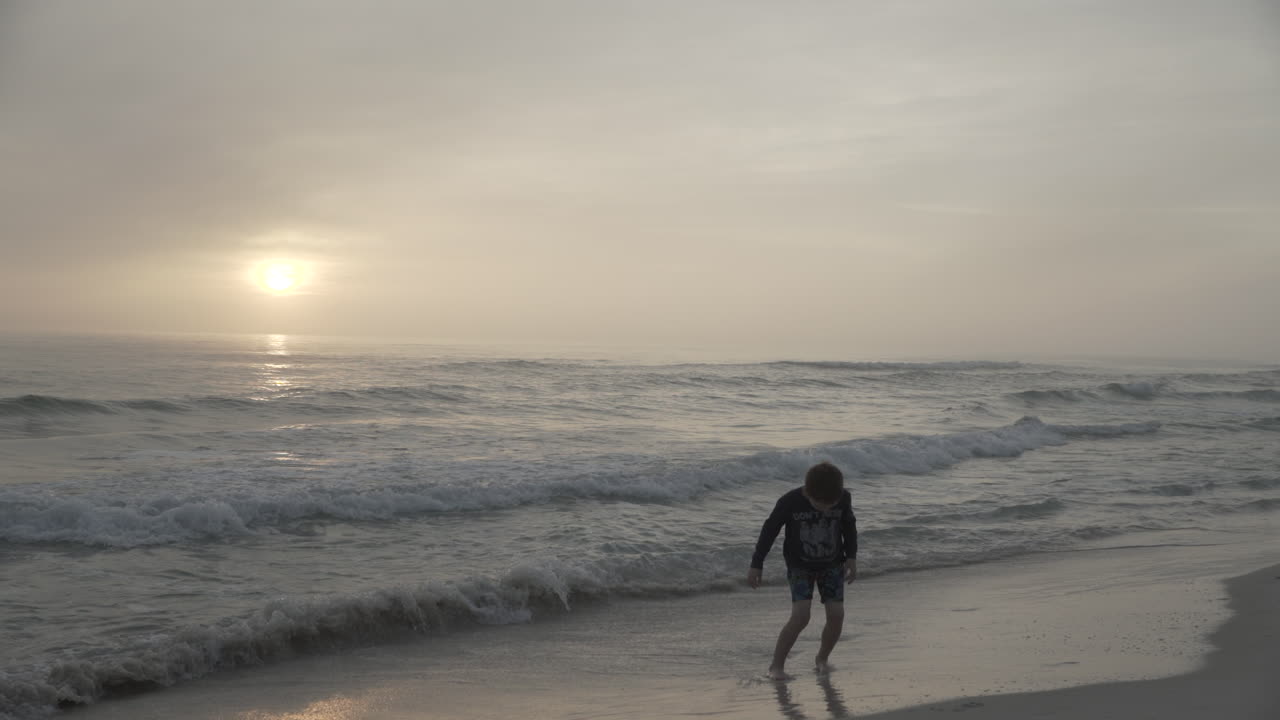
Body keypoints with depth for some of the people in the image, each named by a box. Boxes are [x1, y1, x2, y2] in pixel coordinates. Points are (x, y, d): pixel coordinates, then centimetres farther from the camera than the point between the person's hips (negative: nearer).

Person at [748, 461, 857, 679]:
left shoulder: (844, 499, -16)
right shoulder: (789, 502, -24)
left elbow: (849, 526, 4)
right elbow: (769, 530, -11)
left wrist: (851, 557, -3)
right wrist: (756, 565, -8)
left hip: (832, 565, 3)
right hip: (800, 566, -3)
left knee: (836, 615, -10)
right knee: (800, 616, -19)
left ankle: (821, 659, 15)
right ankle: (776, 665, -6)